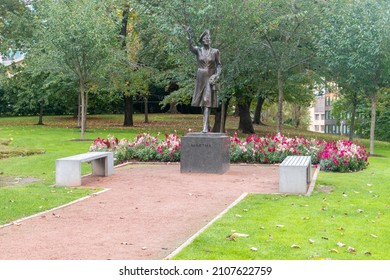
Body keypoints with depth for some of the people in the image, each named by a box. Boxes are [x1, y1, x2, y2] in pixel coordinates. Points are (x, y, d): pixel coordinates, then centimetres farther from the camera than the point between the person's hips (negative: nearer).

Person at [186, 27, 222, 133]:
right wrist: (189, 36, -38)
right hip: (200, 78, 2)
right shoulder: (198, 50, 1)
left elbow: (219, 65, 6)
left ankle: (205, 127, -17)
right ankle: (207, 123, 27)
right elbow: (190, 47, -22)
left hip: (210, 78, -2)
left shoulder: (215, 51, 0)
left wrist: (217, 75, -12)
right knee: (202, 101, 10)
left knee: (207, 101, -12)